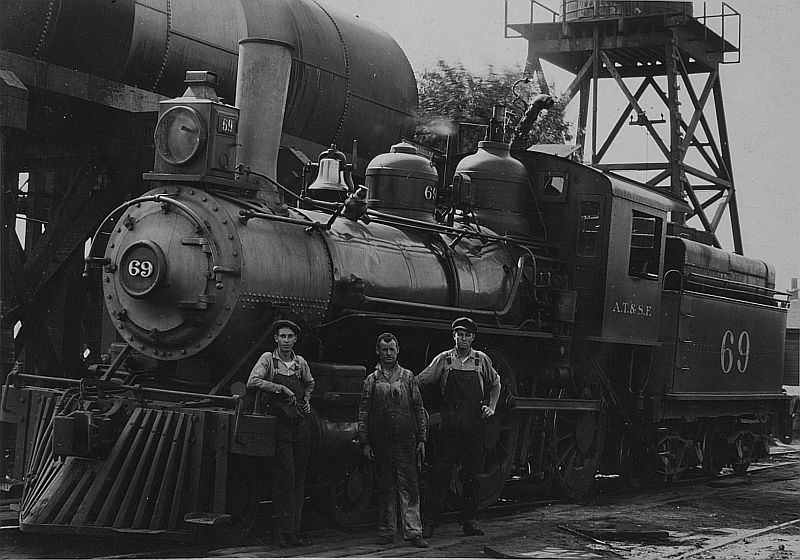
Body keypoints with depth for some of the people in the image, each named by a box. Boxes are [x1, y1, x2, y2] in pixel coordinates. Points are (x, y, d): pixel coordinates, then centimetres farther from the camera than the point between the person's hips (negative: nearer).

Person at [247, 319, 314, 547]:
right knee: (285, 475, -11)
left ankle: (294, 530, 8)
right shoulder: (268, 359, 1)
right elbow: (253, 381, -15)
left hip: (301, 423, 5)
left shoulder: (300, 362, 14)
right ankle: (282, 531, -7)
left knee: (299, 477, 4)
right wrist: (282, 388, -16)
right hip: (280, 423, -5)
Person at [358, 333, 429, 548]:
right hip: (382, 441, 0)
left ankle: (413, 532, -5)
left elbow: (419, 409, 9)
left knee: (409, 487, -4)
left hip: (406, 441, 0)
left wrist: (421, 439, 3)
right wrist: (364, 442, -1)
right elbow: (363, 413, 6)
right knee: (386, 489, 7)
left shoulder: (408, 377, 9)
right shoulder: (372, 380, 7)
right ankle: (387, 531, 15)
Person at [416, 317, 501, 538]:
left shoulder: (482, 360, 8)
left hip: (474, 424, 2)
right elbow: (420, 380, 4)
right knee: (441, 472, -4)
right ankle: (429, 521, -2)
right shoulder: (443, 360, 4)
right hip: (449, 423, -2)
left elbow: (495, 384, 23)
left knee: (471, 473, 4)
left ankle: (469, 520, 11)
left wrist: (491, 407, 12)